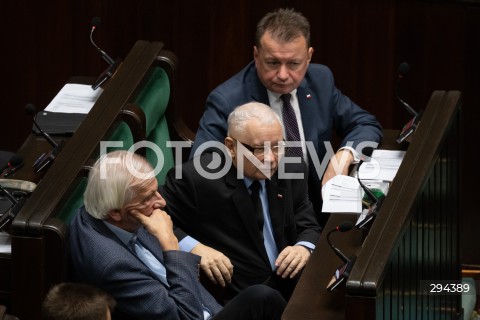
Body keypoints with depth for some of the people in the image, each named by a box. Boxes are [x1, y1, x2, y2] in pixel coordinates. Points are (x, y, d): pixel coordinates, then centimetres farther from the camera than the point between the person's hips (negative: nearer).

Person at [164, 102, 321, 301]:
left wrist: (304, 248, -10)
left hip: (294, 282, 5)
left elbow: (308, 227, 13)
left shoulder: (292, 171, 5)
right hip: (236, 297, -5)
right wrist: (193, 248, -19)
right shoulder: (194, 178, -10)